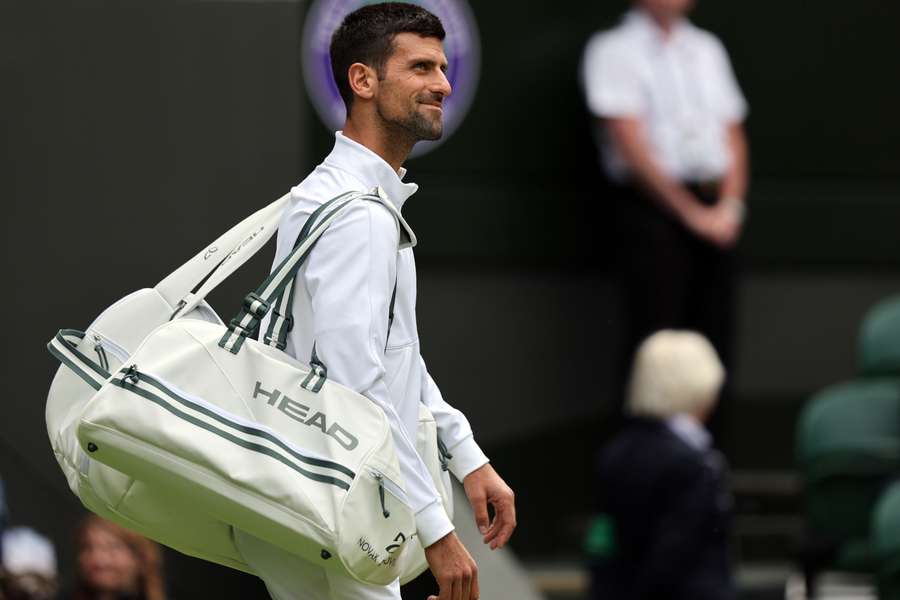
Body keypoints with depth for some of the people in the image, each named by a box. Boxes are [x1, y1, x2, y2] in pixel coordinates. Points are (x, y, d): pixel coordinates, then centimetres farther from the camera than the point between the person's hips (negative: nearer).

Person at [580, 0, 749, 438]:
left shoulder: (707, 49, 16)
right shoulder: (614, 52, -2)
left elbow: (732, 135, 16)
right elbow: (633, 146, -9)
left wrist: (729, 205, -1)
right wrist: (692, 212, -12)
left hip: (713, 212, 6)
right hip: (651, 205, -6)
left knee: (714, 340, 3)